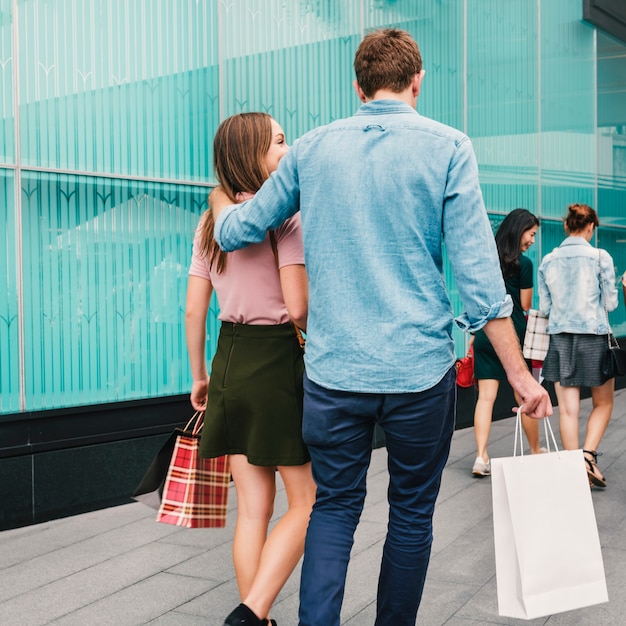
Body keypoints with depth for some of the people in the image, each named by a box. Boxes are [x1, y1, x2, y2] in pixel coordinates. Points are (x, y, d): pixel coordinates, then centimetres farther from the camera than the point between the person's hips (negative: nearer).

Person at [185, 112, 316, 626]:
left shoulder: (210, 222, 9)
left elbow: (194, 309, 9)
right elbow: (298, 309, -18)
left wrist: (199, 376, 18)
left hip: (229, 360, 7)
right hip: (276, 362, -6)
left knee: (252, 508, 12)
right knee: (306, 501, 6)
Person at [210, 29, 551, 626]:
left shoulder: (311, 149, 5)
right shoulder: (447, 147, -3)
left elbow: (237, 230, 13)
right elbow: (478, 274, -9)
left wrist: (220, 197, 36)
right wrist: (520, 375, -4)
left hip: (333, 369, 2)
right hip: (420, 369, -1)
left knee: (333, 508, 13)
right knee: (412, 515, 14)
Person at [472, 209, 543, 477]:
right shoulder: (523, 264, -9)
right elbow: (525, 305, -6)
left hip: (484, 335, 4)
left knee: (485, 397, 2)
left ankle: (481, 457, -4)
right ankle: (535, 452, 24)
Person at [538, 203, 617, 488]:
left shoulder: (548, 261, 3)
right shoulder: (600, 257, -6)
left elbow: (544, 307, 6)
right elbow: (611, 302, -3)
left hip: (559, 338, 3)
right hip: (594, 337, -2)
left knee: (568, 409, 5)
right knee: (603, 404, 14)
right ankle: (588, 454, -5)